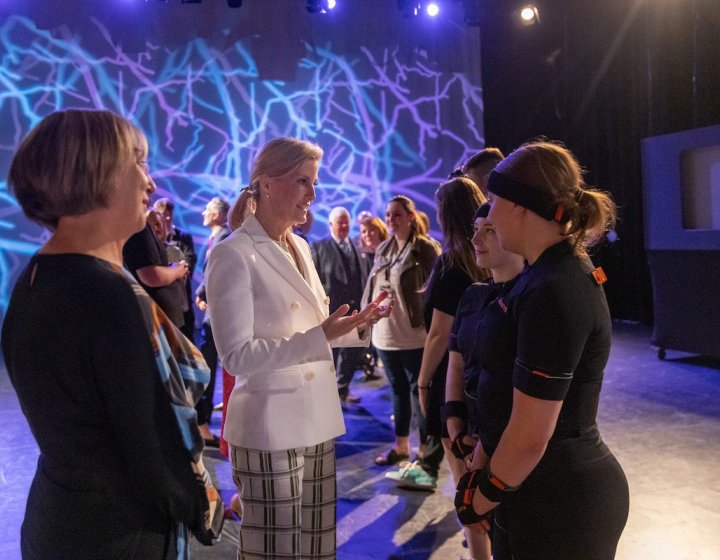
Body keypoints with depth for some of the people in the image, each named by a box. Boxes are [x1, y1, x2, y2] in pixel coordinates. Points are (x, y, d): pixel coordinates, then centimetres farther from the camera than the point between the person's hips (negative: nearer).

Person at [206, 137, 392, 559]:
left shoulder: (300, 247, 10)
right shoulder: (233, 255, -14)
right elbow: (237, 355, -18)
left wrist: (357, 326, 0)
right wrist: (320, 335, -24)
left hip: (316, 418, 7)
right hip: (270, 426, -7)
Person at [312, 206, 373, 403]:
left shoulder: (359, 249, 13)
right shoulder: (318, 247, -2)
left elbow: (366, 278, 11)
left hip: (356, 311, 5)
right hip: (330, 312, -4)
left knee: (352, 354, 12)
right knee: (329, 355, 6)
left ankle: (342, 389, 29)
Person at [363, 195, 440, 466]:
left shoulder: (425, 248, -8)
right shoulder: (382, 249, 10)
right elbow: (372, 285, 15)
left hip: (413, 334, -6)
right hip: (385, 332, 6)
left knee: (418, 390, 3)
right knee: (397, 389, 16)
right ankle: (400, 445, 28)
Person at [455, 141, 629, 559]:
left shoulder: (552, 292, -25)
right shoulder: (555, 273, 7)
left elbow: (530, 437, -25)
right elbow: (511, 392, 10)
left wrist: (479, 499, -9)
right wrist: (478, 467, 10)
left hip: (556, 502, -8)